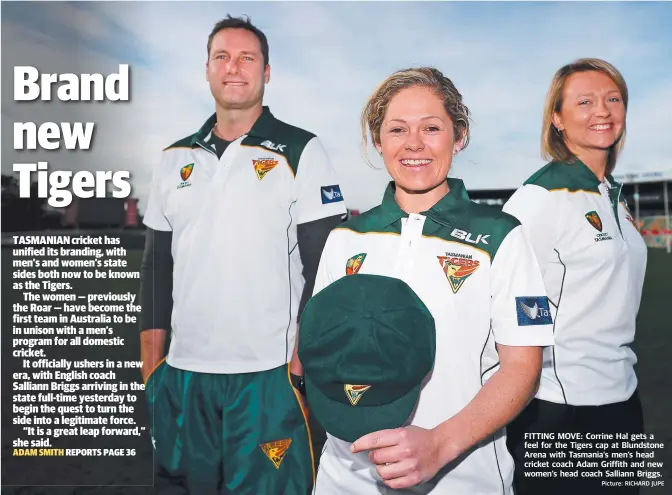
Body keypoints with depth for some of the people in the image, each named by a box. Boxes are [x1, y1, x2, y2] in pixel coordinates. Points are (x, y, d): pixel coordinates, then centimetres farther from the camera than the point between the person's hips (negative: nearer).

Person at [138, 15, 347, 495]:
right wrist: (151, 361, 8)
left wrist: (303, 359, -11)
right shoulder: (175, 159, 10)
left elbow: (323, 263, -6)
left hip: (268, 372, -4)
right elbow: (158, 264, 12)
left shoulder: (301, 152, -4)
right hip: (182, 372, 5)